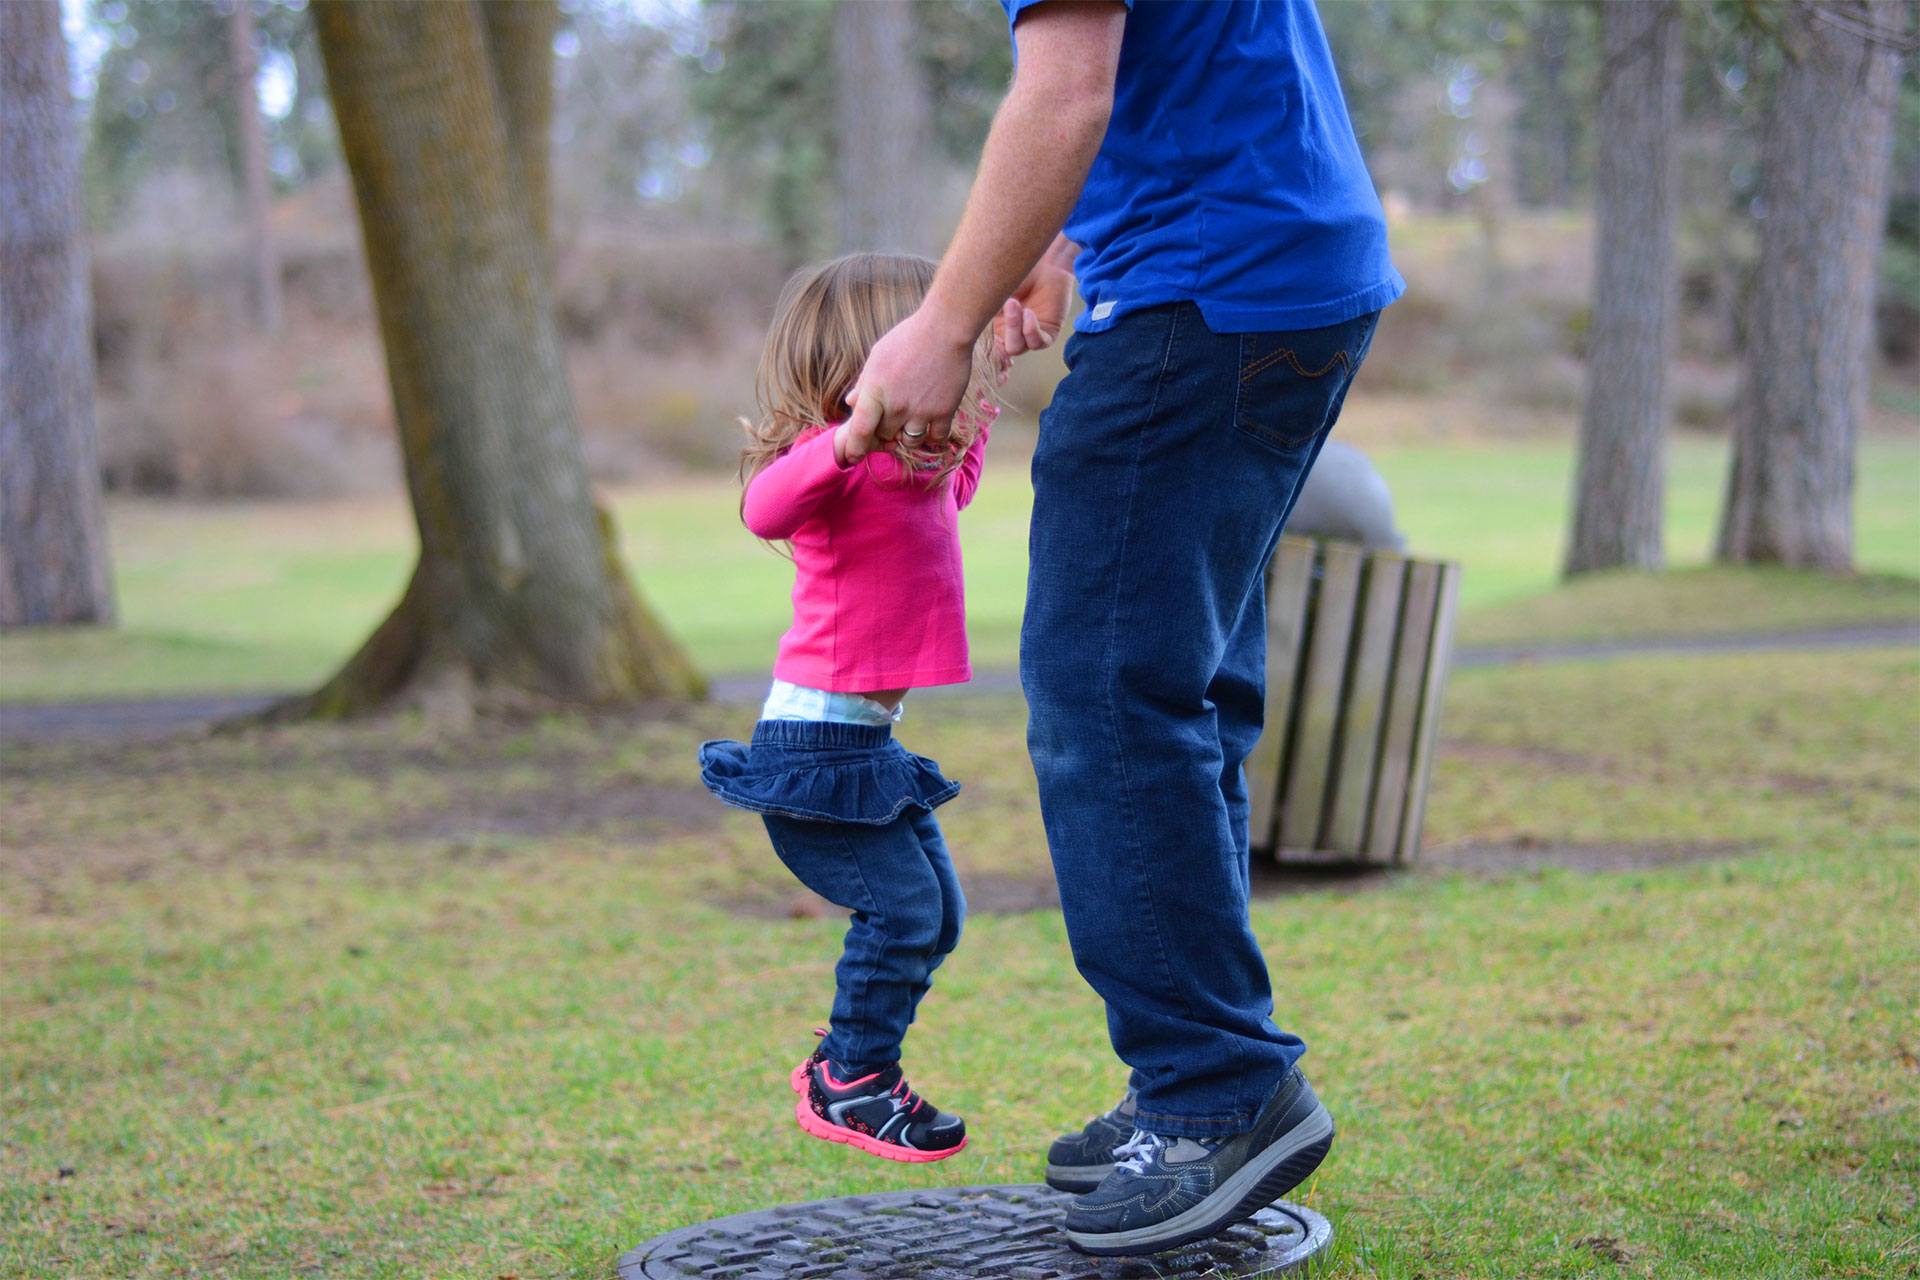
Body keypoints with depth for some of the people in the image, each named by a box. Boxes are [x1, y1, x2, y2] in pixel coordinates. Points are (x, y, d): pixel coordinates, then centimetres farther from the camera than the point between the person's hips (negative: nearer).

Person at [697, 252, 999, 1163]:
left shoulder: (913, 467, 13)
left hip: (867, 741, 10)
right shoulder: (839, 455, -17)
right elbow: (765, 508, -38)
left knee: (937, 912, 13)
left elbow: (949, 495, 38)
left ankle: (849, 1068, 26)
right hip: (815, 737, -10)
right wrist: (843, 445, -51)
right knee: (901, 907, -11)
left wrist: (976, 421, 32)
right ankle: (848, 1086, 3)